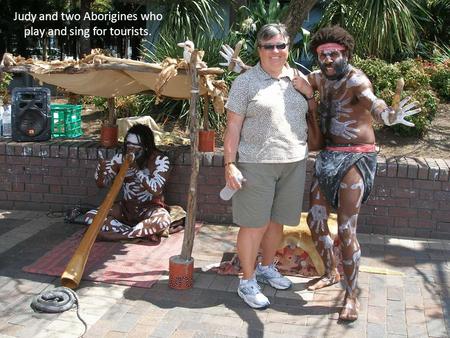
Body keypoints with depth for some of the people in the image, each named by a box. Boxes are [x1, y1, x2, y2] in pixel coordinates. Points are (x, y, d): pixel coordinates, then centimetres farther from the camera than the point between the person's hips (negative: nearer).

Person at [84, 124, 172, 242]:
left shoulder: (160, 160, -12)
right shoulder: (121, 157, -1)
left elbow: (156, 190, -24)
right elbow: (101, 184, 3)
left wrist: (136, 168, -28)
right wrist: (101, 169, -20)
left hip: (150, 209, -4)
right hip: (126, 208, 4)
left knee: (163, 220, -39)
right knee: (90, 216, -19)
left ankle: (116, 234, -23)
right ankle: (142, 233, -24)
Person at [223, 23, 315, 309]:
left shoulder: (296, 78, 11)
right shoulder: (245, 82, -4)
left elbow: (312, 115, 23)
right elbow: (233, 127, -6)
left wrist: (309, 93, 4)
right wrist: (230, 164, -12)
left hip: (294, 163, 5)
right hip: (256, 164, -5)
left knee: (277, 221, 16)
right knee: (254, 224, 1)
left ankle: (267, 268, 36)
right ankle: (248, 282, 15)